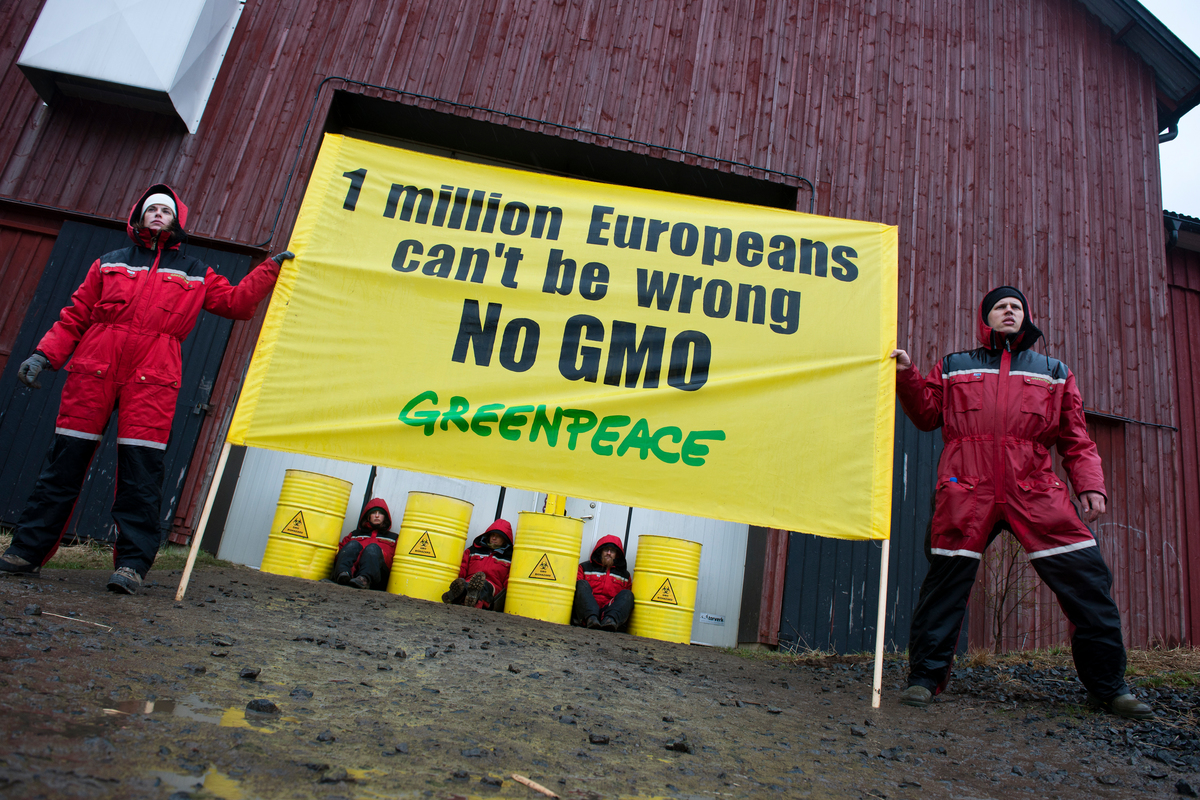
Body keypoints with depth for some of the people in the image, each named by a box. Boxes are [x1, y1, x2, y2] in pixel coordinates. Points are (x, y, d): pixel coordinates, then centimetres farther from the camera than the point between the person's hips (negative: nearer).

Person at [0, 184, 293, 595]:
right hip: (93, 369, 2)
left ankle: (131, 563, -8)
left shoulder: (195, 275, 21)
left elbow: (236, 302, 17)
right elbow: (75, 315, 18)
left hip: (151, 379, -1)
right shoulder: (109, 263, 22)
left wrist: (270, 269, 13)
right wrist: (44, 354, 7)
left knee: (142, 470, -9)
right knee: (65, 460, 1)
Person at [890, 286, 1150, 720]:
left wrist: (1090, 485, 4)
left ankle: (1109, 686, 13)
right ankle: (925, 676, 8)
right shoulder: (953, 367, 19)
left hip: (1036, 489, 2)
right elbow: (926, 413, 12)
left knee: (1086, 576, -4)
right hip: (966, 491, -1)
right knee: (946, 578, -4)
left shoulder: (1054, 372, 22)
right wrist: (907, 375, -2)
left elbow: (1076, 438, 18)